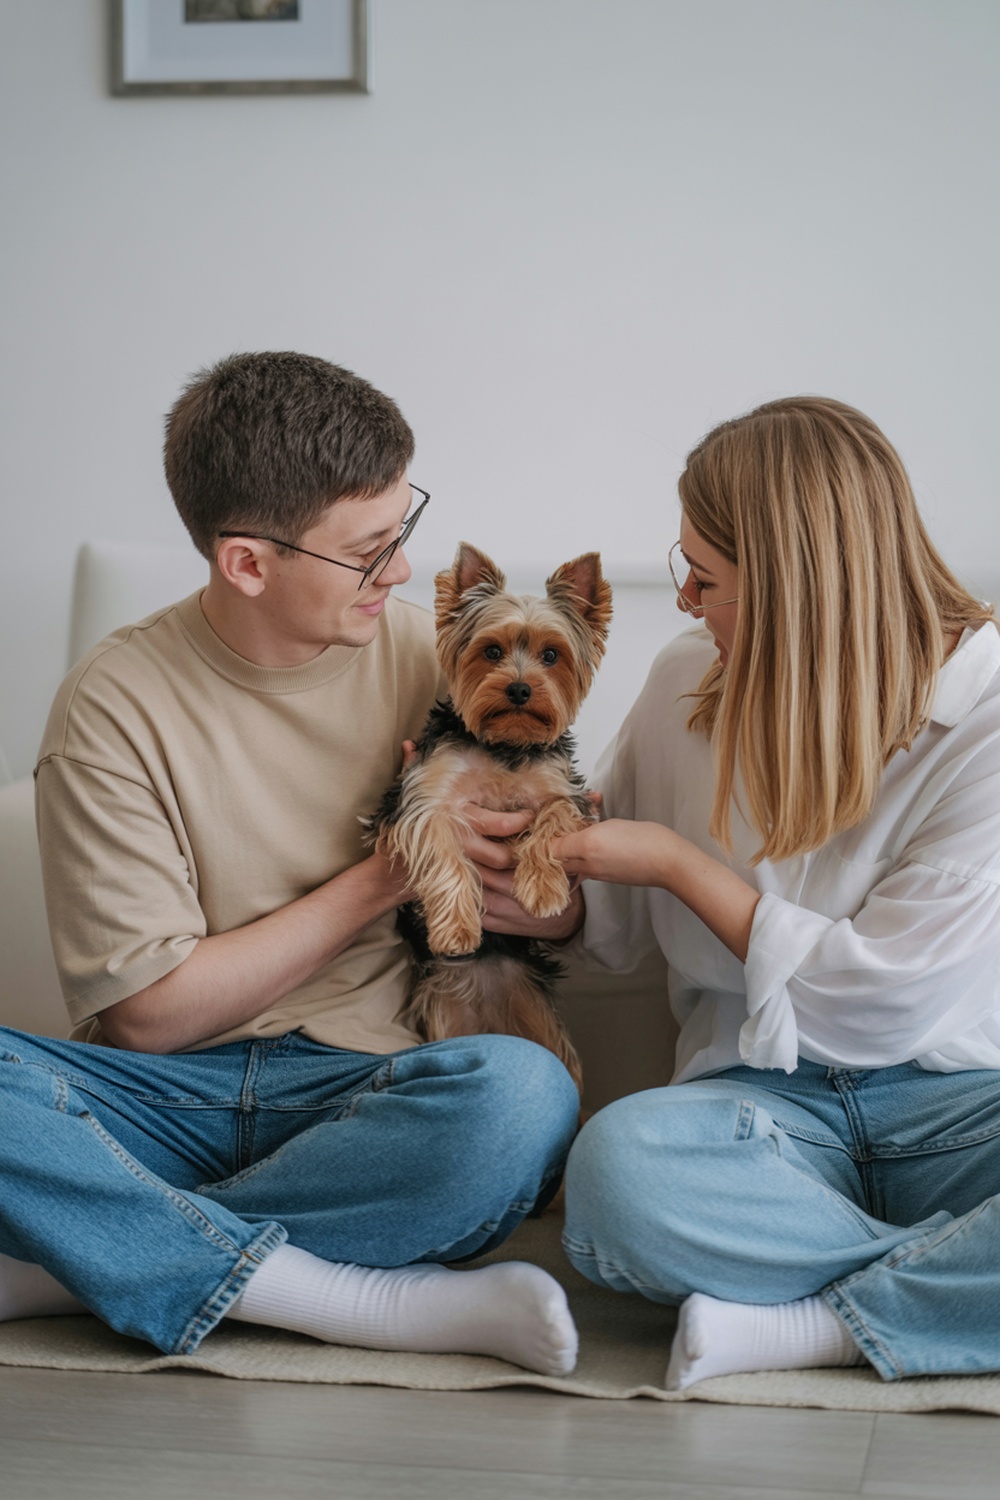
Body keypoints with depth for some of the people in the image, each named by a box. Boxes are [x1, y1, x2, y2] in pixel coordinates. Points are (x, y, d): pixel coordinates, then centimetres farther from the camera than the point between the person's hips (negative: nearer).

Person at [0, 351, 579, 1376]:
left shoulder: (426, 655, 2)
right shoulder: (115, 705, -5)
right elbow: (150, 1011, -5)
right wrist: (381, 879, -6)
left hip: (365, 1083, 2)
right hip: (171, 1092, -1)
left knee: (523, 1093, -32)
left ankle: (109, 1259, -22)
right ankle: (388, 1302, -28)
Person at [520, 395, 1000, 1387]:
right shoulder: (689, 683, 6)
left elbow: (885, 998, -11)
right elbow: (612, 925, 18)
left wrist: (680, 863, -7)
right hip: (765, 1095, 3)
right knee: (616, 1166, -34)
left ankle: (819, 1323, -24)